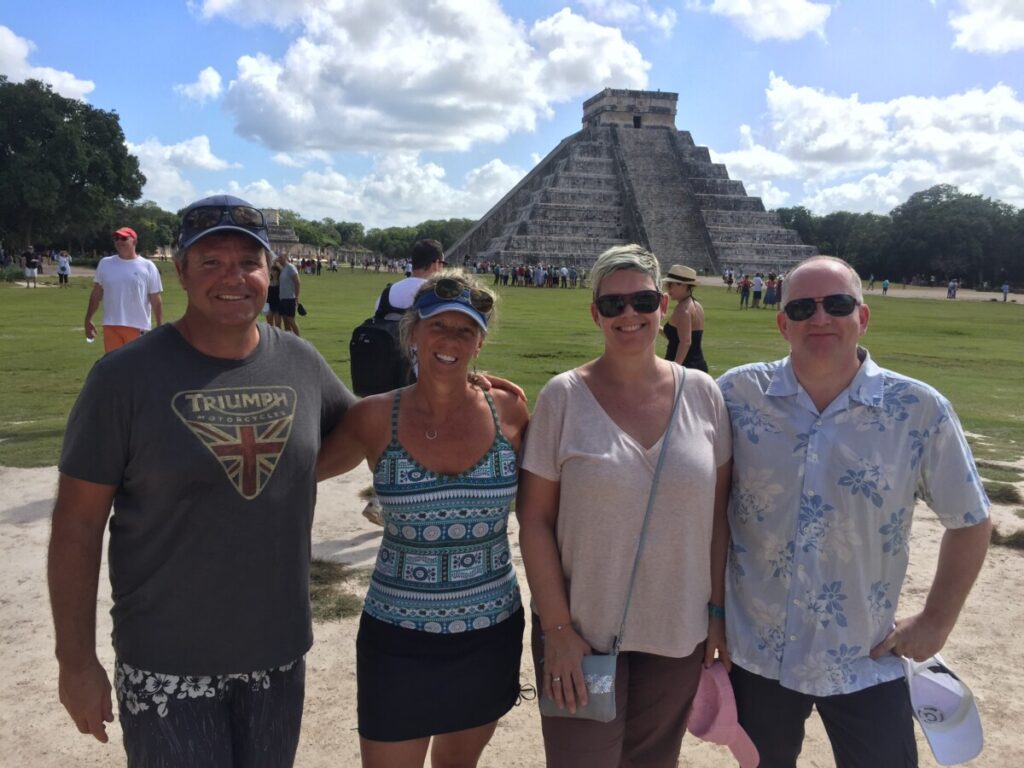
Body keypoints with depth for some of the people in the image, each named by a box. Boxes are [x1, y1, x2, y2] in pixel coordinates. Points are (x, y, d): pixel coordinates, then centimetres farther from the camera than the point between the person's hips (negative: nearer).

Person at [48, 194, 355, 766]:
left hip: (280, 653, 4)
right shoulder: (125, 376, -12)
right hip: (167, 667, -3)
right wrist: (77, 661, -7)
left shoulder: (302, 363, -3)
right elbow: (78, 524, -8)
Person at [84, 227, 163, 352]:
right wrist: (88, 319, 7)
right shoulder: (105, 263, 8)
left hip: (138, 327, -3)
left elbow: (156, 300, -1)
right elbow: (96, 294, 12)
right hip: (110, 326, 3)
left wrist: (160, 328, -5)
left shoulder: (148, 266, 0)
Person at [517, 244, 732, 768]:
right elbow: (535, 519, -7)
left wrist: (718, 611, 3)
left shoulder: (701, 394, -1)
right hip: (581, 633, -2)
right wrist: (557, 628, -10)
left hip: (679, 635, 3)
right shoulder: (564, 396, -8)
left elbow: (718, 513, 4)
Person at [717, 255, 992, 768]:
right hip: (755, 654, 2)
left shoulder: (920, 411, -11)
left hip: (865, 664, -1)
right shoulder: (739, 393, -9)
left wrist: (936, 623, 1)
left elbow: (969, 522, 2)